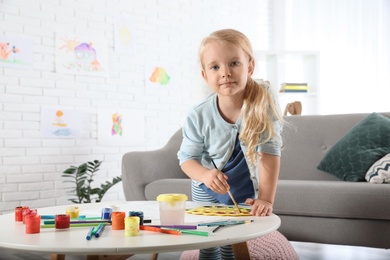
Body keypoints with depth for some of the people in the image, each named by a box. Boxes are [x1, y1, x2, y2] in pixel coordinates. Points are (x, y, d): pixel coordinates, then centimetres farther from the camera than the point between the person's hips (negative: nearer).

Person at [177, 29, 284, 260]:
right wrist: (205, 175, -32)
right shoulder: (198, 117, -24)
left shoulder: (263, 103, -28)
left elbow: (269, 152, -28)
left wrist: (266, 198, -33)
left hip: (246, 193, -1)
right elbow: (187, 158, -11)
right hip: (208, 192, 1)